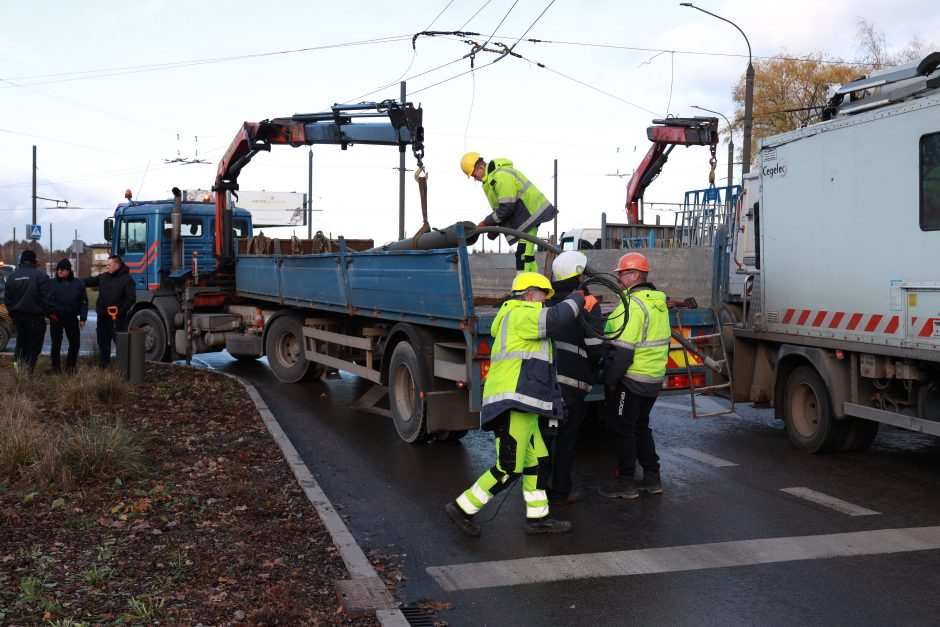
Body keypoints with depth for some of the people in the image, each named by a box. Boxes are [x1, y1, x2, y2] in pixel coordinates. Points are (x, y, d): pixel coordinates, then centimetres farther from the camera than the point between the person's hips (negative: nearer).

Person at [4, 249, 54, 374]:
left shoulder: (12, 276, 8)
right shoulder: (39, 275, -11)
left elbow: (7, 298, 12)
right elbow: (47, 297, -16)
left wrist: (13, 313, 19)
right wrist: (49, 312, -6)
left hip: (18, 316, 6)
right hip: (35, 317, -6)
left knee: (21, 344, 18)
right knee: (34, 345, 1)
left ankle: (18, 367, 14)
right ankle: (27, 372, -2)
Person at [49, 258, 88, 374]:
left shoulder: (79, 283, 5)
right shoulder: (52, 283, 2)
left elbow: (84, 302, 5)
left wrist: (82, 318, -1)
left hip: (72, 318, 1)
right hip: (55, 318, -1)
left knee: (75, 342, 3)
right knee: (56, 343, 2)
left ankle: (70, 366, 19)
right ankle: (56, 366, 13)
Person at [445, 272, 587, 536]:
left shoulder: (515, 318, 27)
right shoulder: (521, 315, -8)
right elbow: (556, 318, -22)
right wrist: (577, 298, -5)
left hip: (521, 408, 11)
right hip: (513, 405, -11)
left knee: (538, 462, 13)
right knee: (508, 470, -8)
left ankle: (537, 518, 20)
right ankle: (463, 508, 2)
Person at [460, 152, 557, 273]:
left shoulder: (502, 177, -23)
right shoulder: (492, 176, 12)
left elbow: (507, 207, -24)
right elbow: (500, 206, 17)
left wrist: (486, 223, -16)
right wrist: (494, 227, 5)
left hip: (531, 212, -11)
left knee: (523, 253, -15)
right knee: (527, 253, 14)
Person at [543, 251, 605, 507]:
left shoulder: (546, 301, 7)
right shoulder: (587, 304, -9)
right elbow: (595, 347, -12)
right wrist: (599, 362, 10)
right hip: (571, 382, -5)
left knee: (543, 434, 16)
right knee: (565, 438, 4)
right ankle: (559, 492, 11)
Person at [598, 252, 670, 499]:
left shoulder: (633, 304, -20)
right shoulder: (658, 303, 10)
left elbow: (623, 348, -23)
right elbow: (662, 341, 18)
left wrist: (610, 378, -16)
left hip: (630, 378, -9)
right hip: (653, 377, 9)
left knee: (621, 428, 2)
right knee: (640, 426, 19)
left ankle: (626, 481, 8)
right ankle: (652, 477, 22)